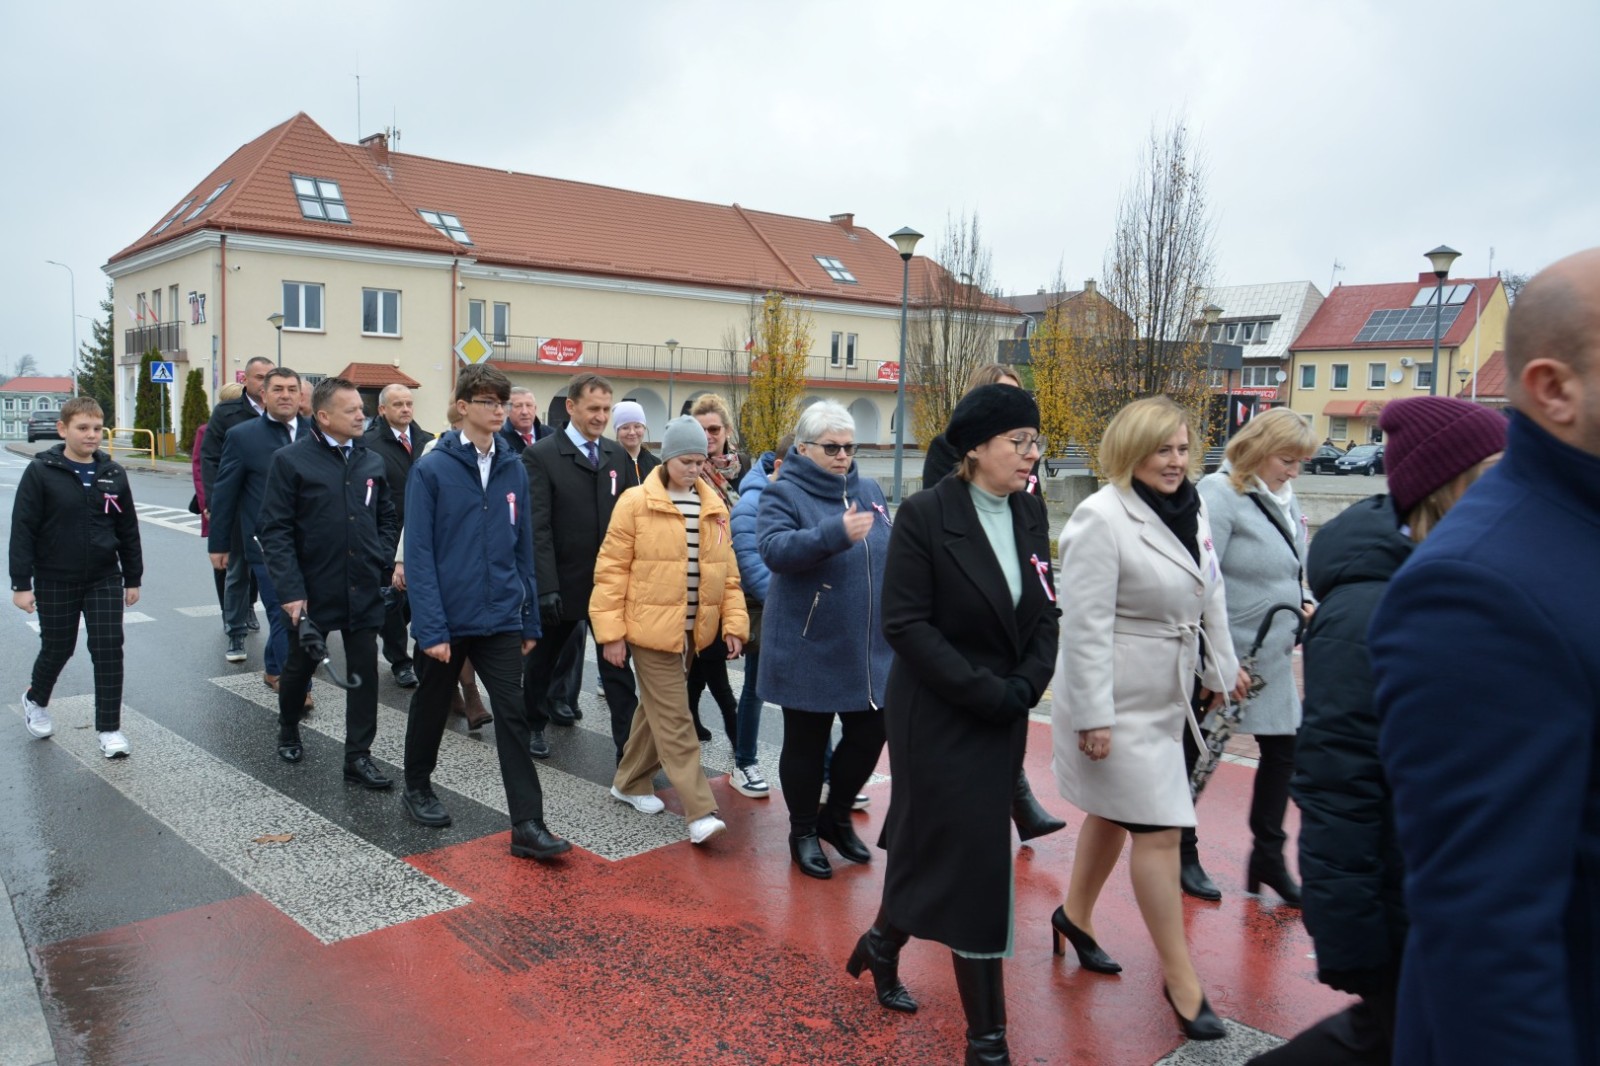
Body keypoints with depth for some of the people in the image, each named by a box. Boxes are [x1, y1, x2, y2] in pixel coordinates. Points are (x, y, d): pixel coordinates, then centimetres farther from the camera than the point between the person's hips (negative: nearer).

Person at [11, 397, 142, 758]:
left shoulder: (113, 473, 1)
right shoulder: (41, 472, -8)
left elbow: (128, 529, 8)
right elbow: (22, 530, -8)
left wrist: (133, 578, 9)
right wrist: (21, 583, -11)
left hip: (104, 579, 2)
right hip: (55, 582, -2)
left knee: (109, 649, -3)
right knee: (57, 647, 12)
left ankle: (109, 728, 6)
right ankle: (35, 701, 43)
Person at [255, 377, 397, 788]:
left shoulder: (371, 462, 5)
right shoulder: (290, 460, -8)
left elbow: (387, 518, 16)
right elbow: (274, 530, -11)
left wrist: (382, 562, 1)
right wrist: (291, 590, -16)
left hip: (364, 591, 3)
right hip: (313, 590, -3)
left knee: (364, 672, 3)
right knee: (300, 665, 17)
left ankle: (358, 755, 13)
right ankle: (288, 729, 43)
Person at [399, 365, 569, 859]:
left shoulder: (513, 469, 4)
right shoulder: (432, 469, -9)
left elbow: (523, 550, 8)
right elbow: (419, 554, -12)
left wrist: (530, 619, 8)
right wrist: (431, 628, -17)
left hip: (500, 618, 3)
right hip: (447, 619, -3)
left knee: (513, 716, -1)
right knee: (432, 707, 17)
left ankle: (527, 824, 1)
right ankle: (417, 788, 40)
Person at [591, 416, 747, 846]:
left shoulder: (714, 507, 7)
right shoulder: (636, 503, -9)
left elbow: (726, 571, 11)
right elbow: (611, 570, -8)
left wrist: (733, 622, 3)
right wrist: (611, 631, -12)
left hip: (693, 630, 6)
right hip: (651, 629, -6)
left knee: (657, 709, 18)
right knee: (674, 720, -5)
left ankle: (630, 782, 35)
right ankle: (700, 811, -5)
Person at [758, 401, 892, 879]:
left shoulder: (870, 491, 9)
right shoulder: (783, 493, -8)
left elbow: (893, 552, 17)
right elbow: (773, 548, -26)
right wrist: (836, 532, -37)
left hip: (870, 648, 5)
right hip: (810, 650, -5)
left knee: (869, 734, 12)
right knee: (806, 743, 7)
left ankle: (837, 816, 35)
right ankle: (803, 832, 27)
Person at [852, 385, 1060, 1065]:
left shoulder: (1030, 513, 4)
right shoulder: (925, 516, -15)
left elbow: (1044, 611, 7)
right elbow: (905, 624, -18)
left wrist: (1025, 687, -9)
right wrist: (985, 692, -19)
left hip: (1003, 718, 6)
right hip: (938, 716, -6)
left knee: (928, 842, 17)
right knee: (975, 858, -2)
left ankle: (882, 946, 42)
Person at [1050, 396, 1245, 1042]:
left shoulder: (1190, 509, 3)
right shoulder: (1102, 517, -20)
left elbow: (1210, 593, 15)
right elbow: (1086, 624, -22)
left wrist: (1223, 666, 18)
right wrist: (1093, 716, -22)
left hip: (1164, 695, 8)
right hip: (1119, 698, -8)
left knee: (1115, 813, 21)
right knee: (1158, 830, -3)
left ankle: (1075, 916, 41)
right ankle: (1180, 978, 11)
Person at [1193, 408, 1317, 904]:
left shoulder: (1285, 499, 9)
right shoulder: (1219, 494, -16)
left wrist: (1305, 602, 1)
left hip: (1272, 658, 8)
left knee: (1283, 750, 13)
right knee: (1195, 755, 7)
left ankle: (1268, 857, 28)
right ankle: (1183, 854, 24)